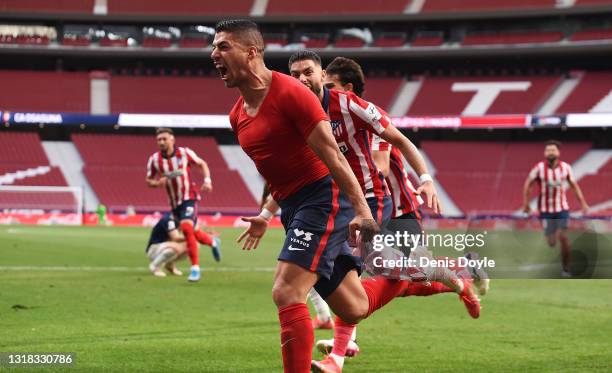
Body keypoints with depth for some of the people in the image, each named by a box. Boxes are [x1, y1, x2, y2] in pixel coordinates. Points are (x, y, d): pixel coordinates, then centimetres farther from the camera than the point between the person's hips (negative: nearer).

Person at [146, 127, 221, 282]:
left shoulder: (185, 153, -10)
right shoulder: (154, 160, -5)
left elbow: (202, 164, 5)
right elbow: (149, 181, 6)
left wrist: (207, 180, -10)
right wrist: (158, 183, -17)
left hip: (189, 197, -4)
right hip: (174, 203, 4)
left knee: (186, 227, -25)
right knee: (194, 233, 11)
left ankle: (195, 268, -17)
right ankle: (213, 242, 47)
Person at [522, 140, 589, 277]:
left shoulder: (566, 167, -3)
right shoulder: (539, 168, -10)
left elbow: (574, 186, 9)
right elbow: (527, 184, 2)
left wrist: (583, 203, 6)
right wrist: (525, 203, -1)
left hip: (562, 209, 1)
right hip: (546, 210, -1)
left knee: (563, 238, -11)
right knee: (551, 243, -4)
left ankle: (565, 268, 3)